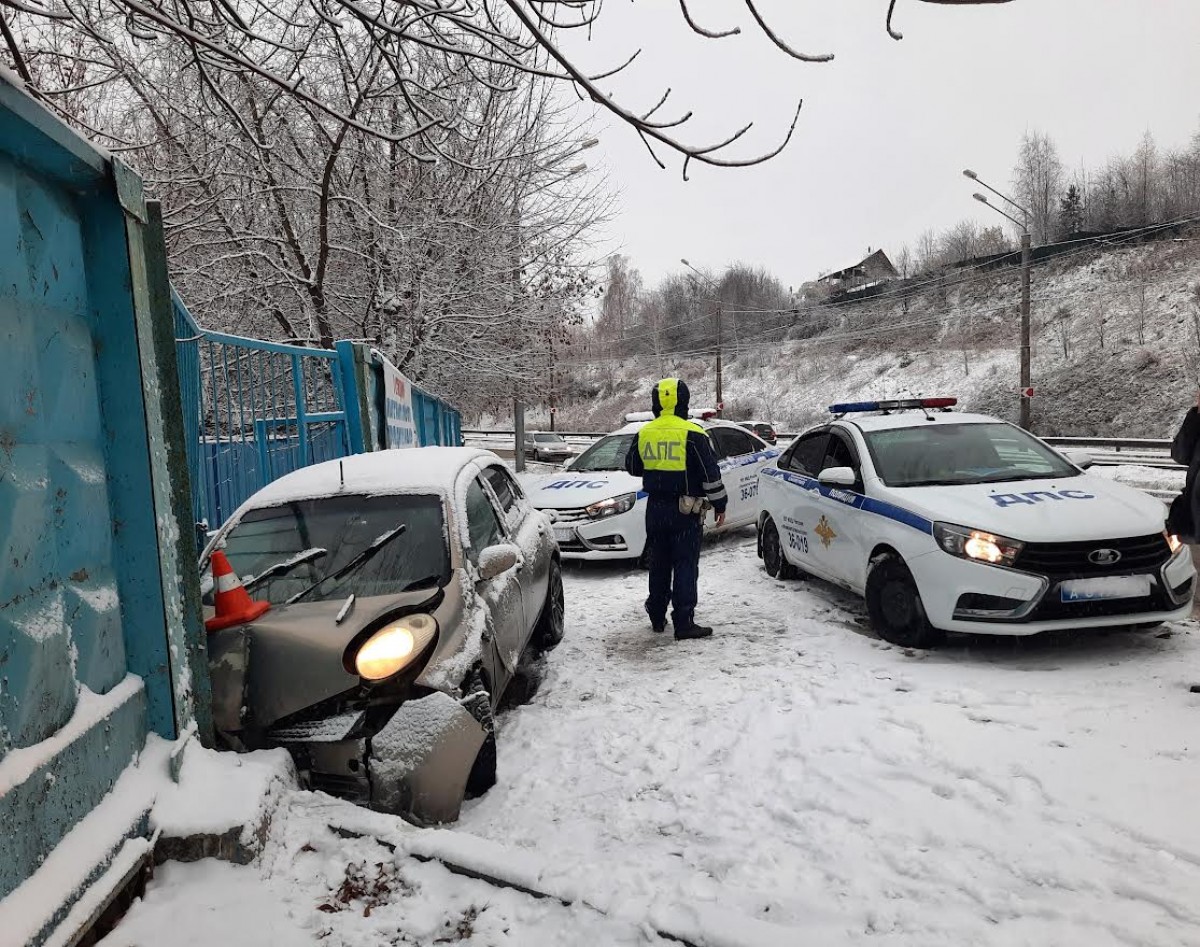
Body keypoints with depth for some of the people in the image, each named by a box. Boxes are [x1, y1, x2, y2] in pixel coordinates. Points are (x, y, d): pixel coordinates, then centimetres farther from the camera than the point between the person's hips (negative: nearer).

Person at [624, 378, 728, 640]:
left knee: (658, 564, 15)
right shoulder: (692, 434, -12)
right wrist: (719, 503, -1)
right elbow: (710, 473, -10)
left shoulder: (644, 433, 3)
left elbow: (632, 467, 16)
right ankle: (684, 623, -4)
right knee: (685, 566, -2)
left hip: (655, 508, 5)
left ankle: (657, 617, 24)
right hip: (685, 510, -5)